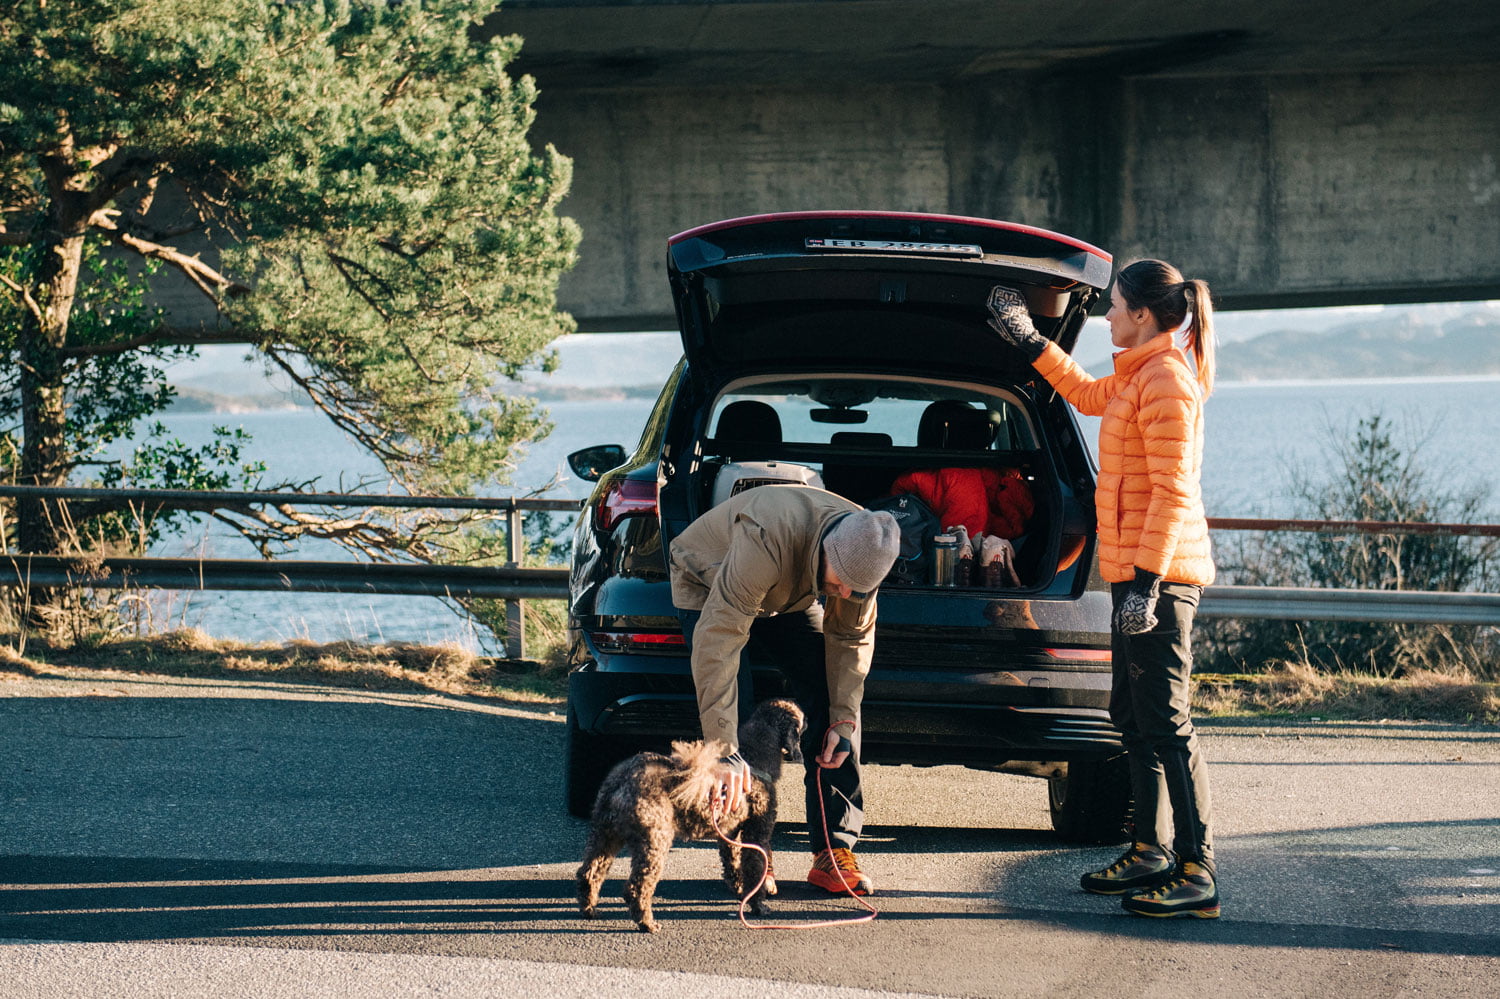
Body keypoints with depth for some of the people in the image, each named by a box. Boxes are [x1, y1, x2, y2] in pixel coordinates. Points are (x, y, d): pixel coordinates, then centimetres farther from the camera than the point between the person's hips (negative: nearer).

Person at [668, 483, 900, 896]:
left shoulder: (862, 550, -28)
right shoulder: (767, 542, -47)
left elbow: (852, 636, -10)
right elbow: (717, 639, -50)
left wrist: (844, 719, -19)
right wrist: (724, 751, -53)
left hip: (789, 598, 5)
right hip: (708, 584, -5)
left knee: (831, 702, -9)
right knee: (737, 714, -21)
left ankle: (834, 850, -5)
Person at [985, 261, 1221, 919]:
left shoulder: (1166, 381, -15)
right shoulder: (1137, 377, 15)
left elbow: (1173, 491, -21)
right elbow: (1087, 395, 38)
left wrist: (1146, 580, -24)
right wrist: (1030, 343, 37)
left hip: (1158, 574, -11)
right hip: (1138, 572, 11)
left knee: (1165, 725, -11)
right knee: (1133, 717, 15)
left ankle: (1198, 874, -11)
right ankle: (1152, 853, 23)